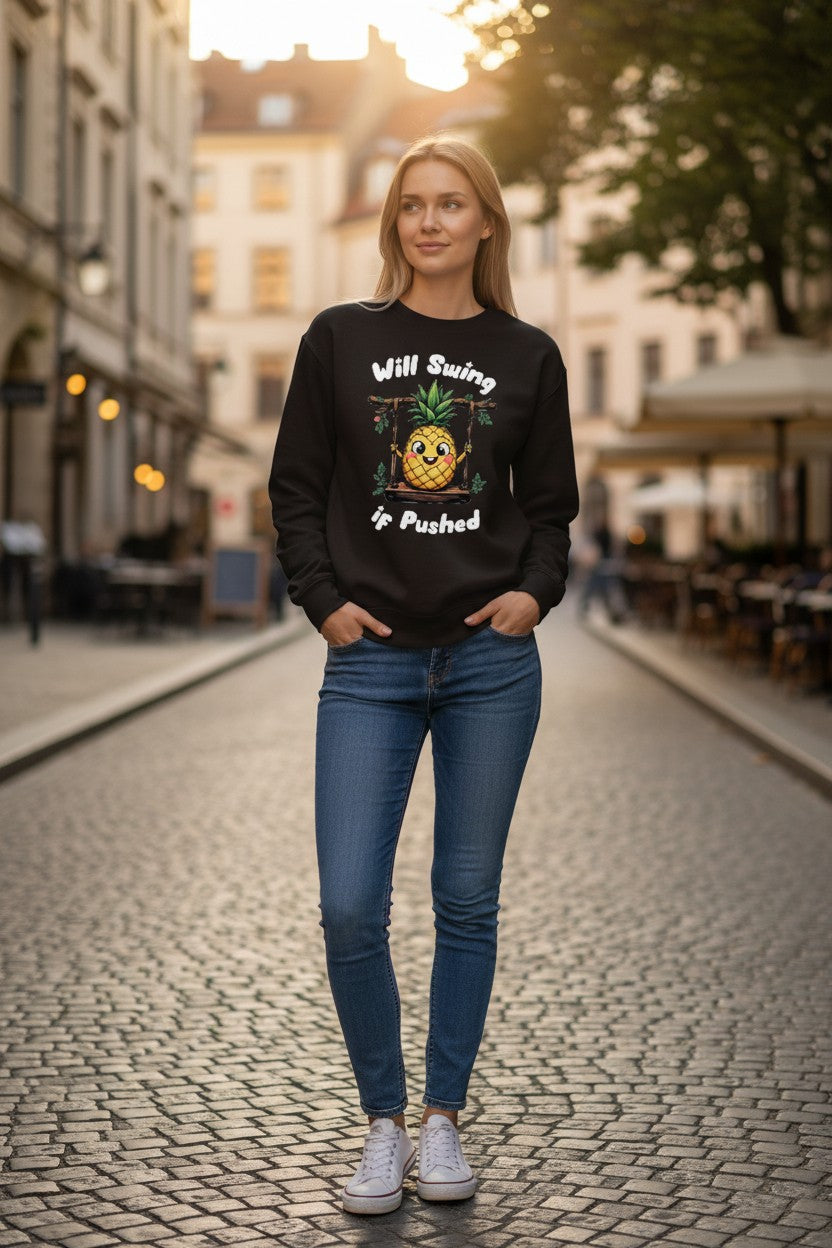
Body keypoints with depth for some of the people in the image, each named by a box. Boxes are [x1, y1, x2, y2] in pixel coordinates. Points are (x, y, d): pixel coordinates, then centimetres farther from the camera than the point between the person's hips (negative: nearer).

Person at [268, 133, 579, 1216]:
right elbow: (295, 487, 7)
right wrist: (323, 598, -4)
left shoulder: (528, 356, 6)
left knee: (468, 902, 7)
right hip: (371, 663, 0)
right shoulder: (340, 340, 5)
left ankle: (444, 1121, 22)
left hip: (491, 660, 1)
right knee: (349, 909, -5)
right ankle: (383, 1125, 14)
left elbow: (551, 503, 13)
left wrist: (535, 590, -4)